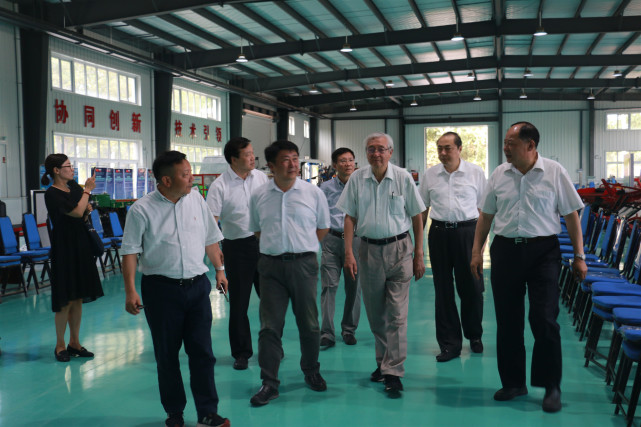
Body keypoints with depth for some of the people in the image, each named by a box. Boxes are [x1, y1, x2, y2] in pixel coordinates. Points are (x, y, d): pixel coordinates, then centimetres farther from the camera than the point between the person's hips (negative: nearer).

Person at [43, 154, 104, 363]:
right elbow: (77, 212, -22)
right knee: (66, 300, -1)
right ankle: (60, 345, 14)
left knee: (78, 298, 11)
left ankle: (74, 343, 21)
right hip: (64, 248, -7)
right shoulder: (52, 194, -14)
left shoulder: (74, 186, 8)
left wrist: (87, 209, -1)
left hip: (81, 246, 7)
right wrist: (87, 191, -11)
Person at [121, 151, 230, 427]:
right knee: (166, 355, 9)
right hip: (161, 288, -3)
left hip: (197, 285, 3)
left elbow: (210, 239, 15)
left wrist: (219, 269, 15)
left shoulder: (196, 199, 5)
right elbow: (130, 251, -8)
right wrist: (130, 291, -13)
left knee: (202, 351, 4)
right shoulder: (142, 210, -8)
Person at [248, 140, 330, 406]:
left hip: (304, 264, 0)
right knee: (270, 326, 2)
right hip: (271, 265, 1)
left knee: (309, 323, 9)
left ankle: (311, 372, 30)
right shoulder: (259, 196, 4)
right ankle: (269, 383, 11)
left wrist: (303, 246, 6)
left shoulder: (313, 192, 0)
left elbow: (323, 227, 10)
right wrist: (275, 245, 8)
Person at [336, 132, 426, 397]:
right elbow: (350, 217, 5)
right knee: (375, 314, 12)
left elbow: (416, 217, 2)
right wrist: (348, 253, -4)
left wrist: (419, 255, 0)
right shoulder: (357, 179, 3)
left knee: (396, 314, -4)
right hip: (369, 249, 2)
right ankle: (383, 362, 29)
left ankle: (393, 372, 3)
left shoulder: (403, 178, -2)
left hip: (398, 249, -2)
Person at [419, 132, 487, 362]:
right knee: (443, 290, 6)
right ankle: (449, 343, 17)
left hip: (467, 231, -2)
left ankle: (474, 336, 28)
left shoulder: (476, 172, 2)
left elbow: (483, 207, 5)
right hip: (439, 233, 2)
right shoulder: (429, 175, 6)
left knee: (472, 287, 4)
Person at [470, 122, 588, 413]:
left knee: (544, 320, -4)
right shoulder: (499, 174, 5)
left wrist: (579, 256, -2)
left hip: (543, 251, -3)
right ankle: (513, 382, 25)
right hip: (505, 250, 3)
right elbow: (486, 215, 11)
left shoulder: (554, 172, -3)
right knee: (507, 321, 9)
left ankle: (551, 387, 15)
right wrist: (476, 252, 8)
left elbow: (571, 215, 0)